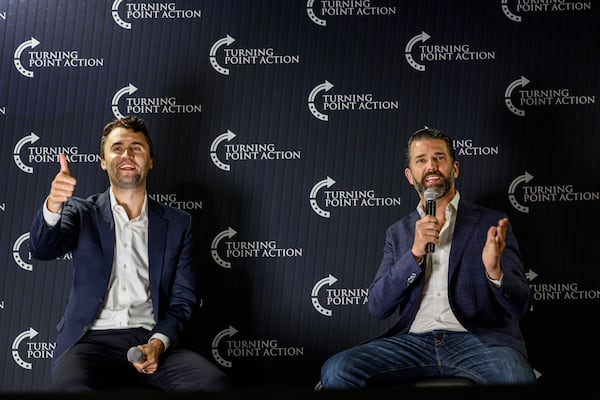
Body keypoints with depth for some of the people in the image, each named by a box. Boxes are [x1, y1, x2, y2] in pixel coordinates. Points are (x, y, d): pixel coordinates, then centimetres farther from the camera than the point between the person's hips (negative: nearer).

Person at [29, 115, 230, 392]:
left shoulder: (177, 224, 15)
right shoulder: (82, 213, 12)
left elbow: (183, 299, 12)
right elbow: (42, 249, -8)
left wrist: (159, 343, -8)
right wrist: (53, 206, -30)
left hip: (152, 341, 2)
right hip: (93, 341, -2)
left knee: (214, 382, -28)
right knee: (70, 385, -37)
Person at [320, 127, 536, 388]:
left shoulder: (491, 223, 11)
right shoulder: (398, 232, 19)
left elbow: (520, 306, 5)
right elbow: (377, 307, 7)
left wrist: (494, 271, -18)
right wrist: (415, 252, -6)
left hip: (477, 338, -2)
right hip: (414, 340, 2)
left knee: (518, 379, -36)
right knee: (335, 370, -23)